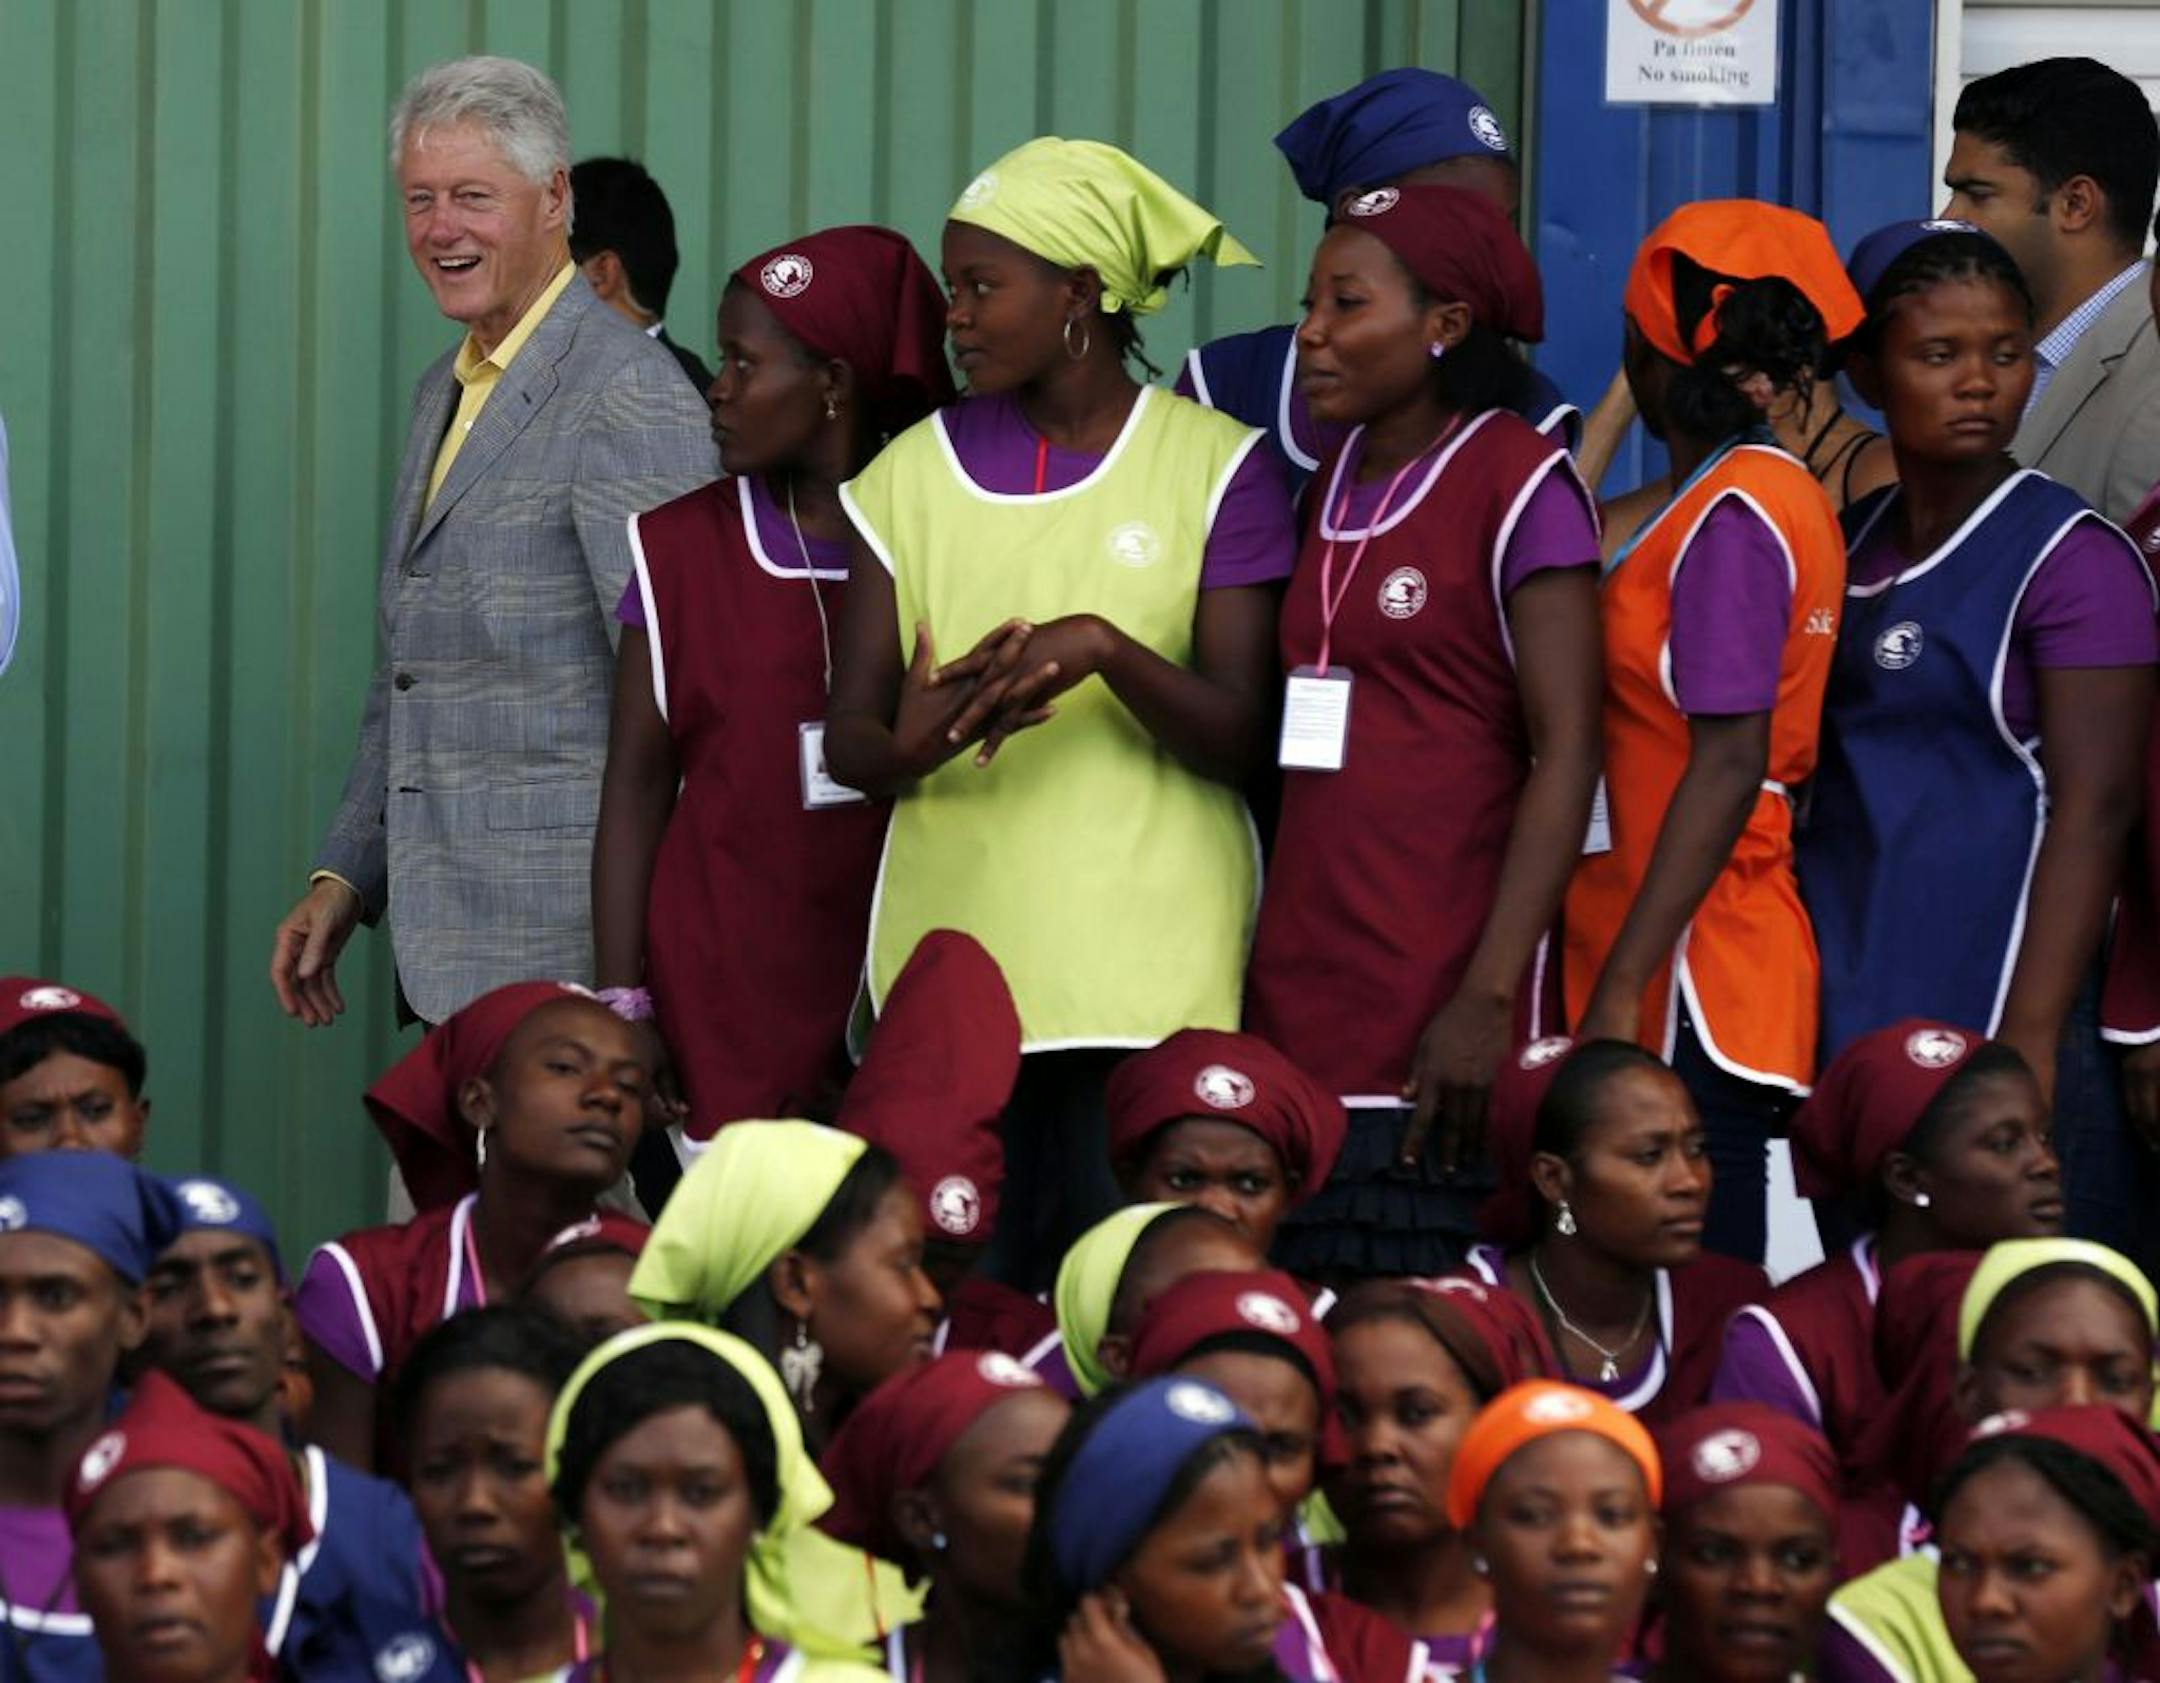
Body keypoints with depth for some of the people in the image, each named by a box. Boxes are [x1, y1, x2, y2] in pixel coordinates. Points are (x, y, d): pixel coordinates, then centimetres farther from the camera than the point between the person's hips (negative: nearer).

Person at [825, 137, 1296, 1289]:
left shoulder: (1215, 467, 2)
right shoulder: (916, 470, 11)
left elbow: (1239, 739, -4)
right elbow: (846, 740, 6)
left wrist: (1106, 652, -22)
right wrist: (913, 747, -18)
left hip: (1152, 976, -3)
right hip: (948, 965, 3)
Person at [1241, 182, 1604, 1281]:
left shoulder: (1515, 482, -5)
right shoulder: (1334, 481, 16)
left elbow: (1566, 754, -11)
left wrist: (1490, 996, -17)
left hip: (1436, 1015, -7)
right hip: (1300, 988, 7)